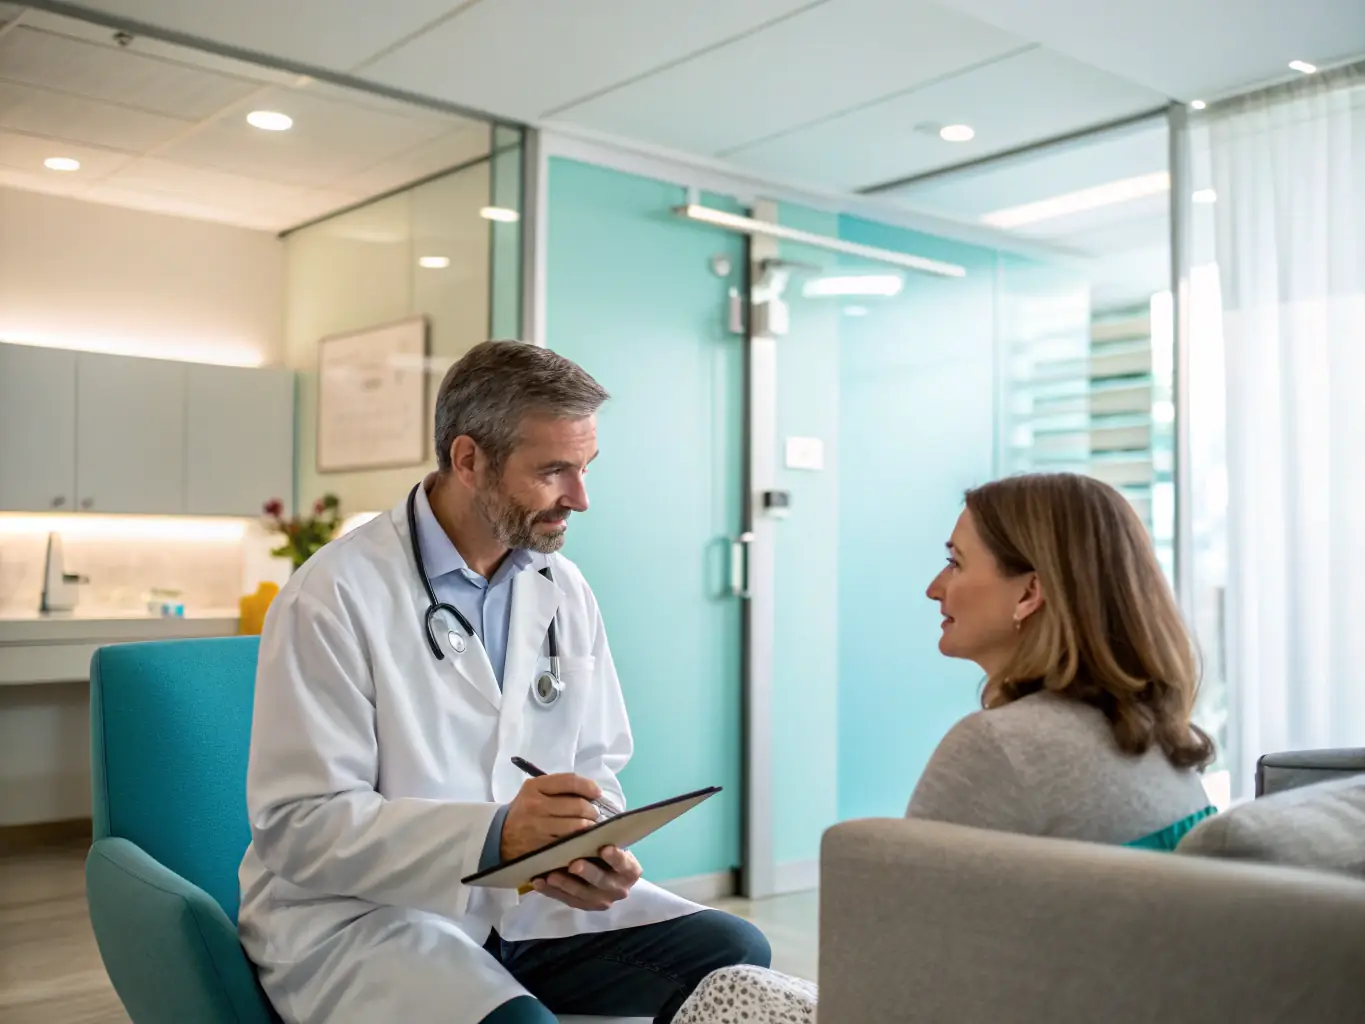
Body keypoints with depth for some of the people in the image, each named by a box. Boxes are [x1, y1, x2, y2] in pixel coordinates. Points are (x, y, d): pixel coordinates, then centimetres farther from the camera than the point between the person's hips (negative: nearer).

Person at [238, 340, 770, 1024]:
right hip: (360, 916, -6)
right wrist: (495, 834, -29)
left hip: (527, 901, 6)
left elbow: (595, 765, 11)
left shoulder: (563, 589, 5)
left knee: (734, 952, -10)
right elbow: (300, 824, -18)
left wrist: (600, 851, -12)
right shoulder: (335, 596, -14)